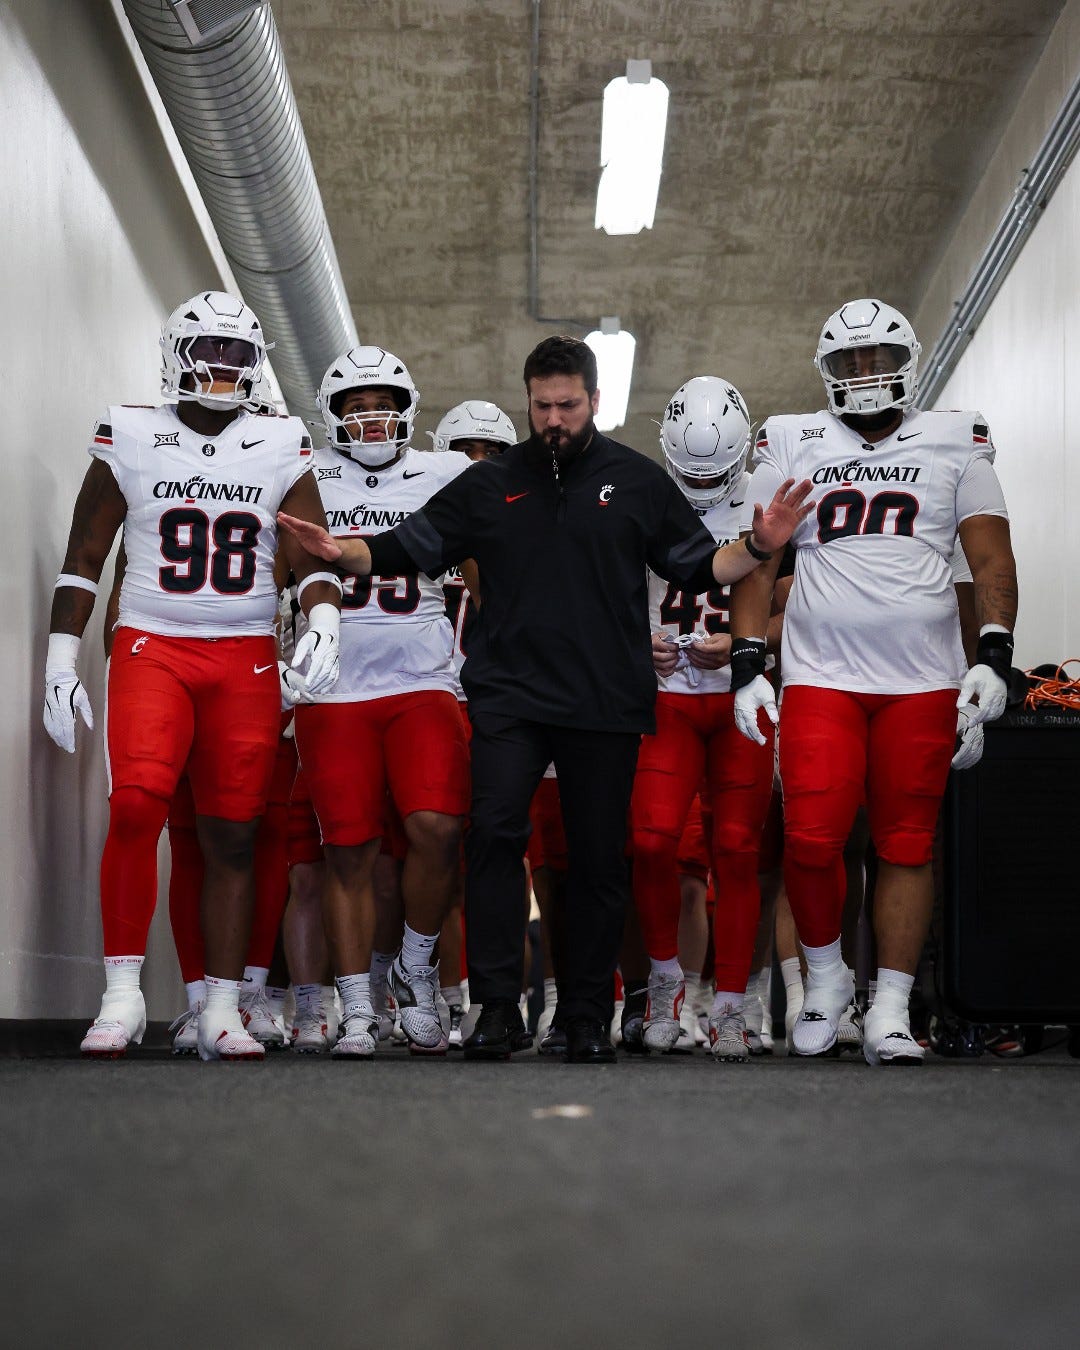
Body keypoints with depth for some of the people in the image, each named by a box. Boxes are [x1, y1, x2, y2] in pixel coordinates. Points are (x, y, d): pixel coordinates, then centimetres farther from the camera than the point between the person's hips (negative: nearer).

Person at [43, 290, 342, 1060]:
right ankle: (123, 992, -12)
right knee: (136, 803, -21)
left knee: (234, 835, 2)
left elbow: (313, 558, 6)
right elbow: (83, 561, 7)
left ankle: (222, 1014, 9)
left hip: (247, 660, 2)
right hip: (151, 649, -2)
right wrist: (61, 664, 1)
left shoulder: (282, 451, 8)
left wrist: (324, 624, -15)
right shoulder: (130, 442, 4)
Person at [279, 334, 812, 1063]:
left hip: (606, 702, 0)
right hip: (509, 693, 0)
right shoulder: (489, 484, 10)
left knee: (598, 858, 4)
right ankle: (499, 1008, -14)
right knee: (494, 831, -17)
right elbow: (410, 548, 11)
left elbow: (700, 566, 12)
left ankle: (588, 1017, 14)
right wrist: (343, 551, -4)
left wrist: (758, 548, -5)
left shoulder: (639, 482, 9)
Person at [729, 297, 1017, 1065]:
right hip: (820, 678, 0)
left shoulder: (956, 445, 10)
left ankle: (890, 1012, 7)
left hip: (923, 683, 0)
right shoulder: (792, 447, 11)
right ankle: (826, 977, 13)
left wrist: (994, 657, -6)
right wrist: (748, 666, 2)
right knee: (811, 838, -10)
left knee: (907, 844, 1)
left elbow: (992, 557, 6)